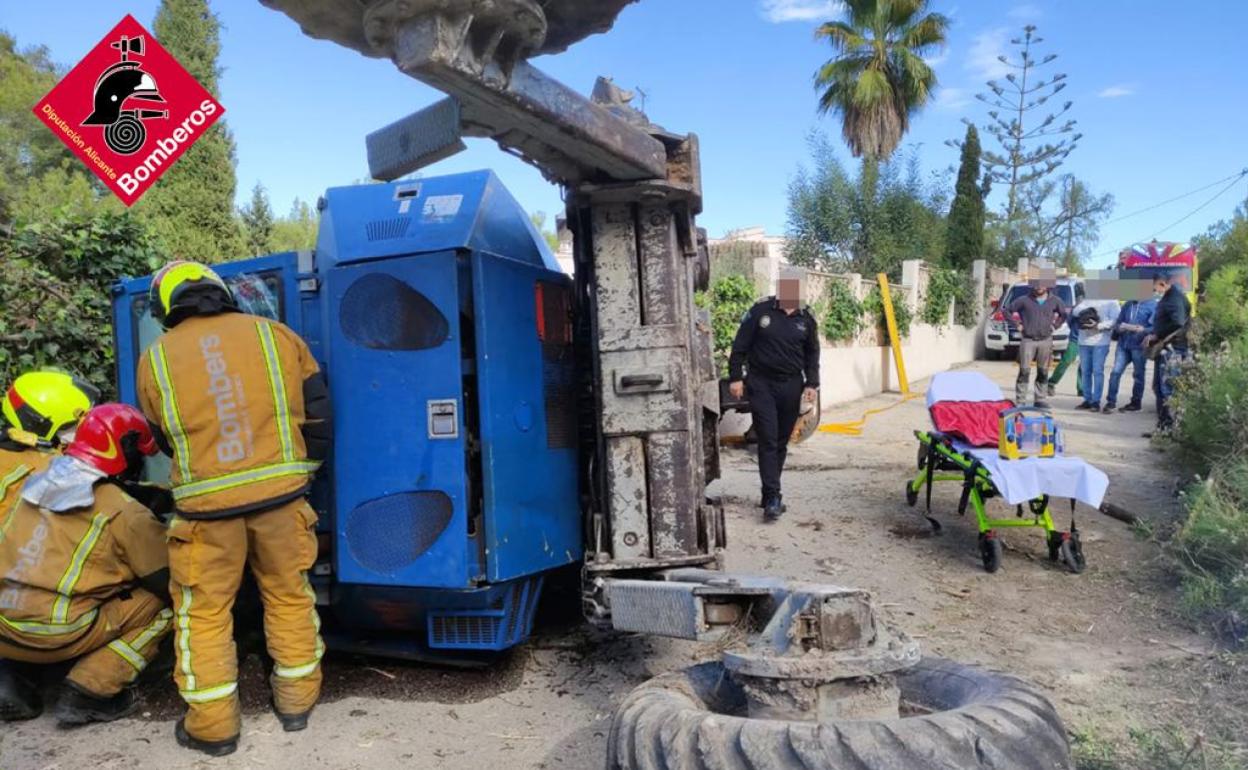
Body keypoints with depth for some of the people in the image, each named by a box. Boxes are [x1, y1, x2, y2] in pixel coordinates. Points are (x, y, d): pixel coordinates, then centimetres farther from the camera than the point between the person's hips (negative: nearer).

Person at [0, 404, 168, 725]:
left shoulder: (35, 484, 11)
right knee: (162, 604, 4)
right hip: (54, 636, -6)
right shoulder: (124, 513, -7)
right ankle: (88, 693, -3)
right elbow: (168, 581, -1)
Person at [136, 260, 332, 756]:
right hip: (280, 492, 1)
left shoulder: (156, 357, 5)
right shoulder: (273, 334, 4)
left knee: (204, 611, 14)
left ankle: (213, 725, 21)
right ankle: (296, 701, 29)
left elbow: (164, 439, 15)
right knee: (289, 595, 17)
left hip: (206, 503, -1)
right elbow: (317, 412, 5)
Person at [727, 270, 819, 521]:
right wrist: (735, 377, -7)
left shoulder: (806, 320, 7)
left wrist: (811, 383, 3)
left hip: (791, 387, 4)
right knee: (768, 441, -9)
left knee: (781, 442, 9)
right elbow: (740, 346, -2)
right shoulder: (760, 312, -3)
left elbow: (812, 355, 14)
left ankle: (770, 493, 20)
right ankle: (772, 498, -9)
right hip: (761, 384, -3)